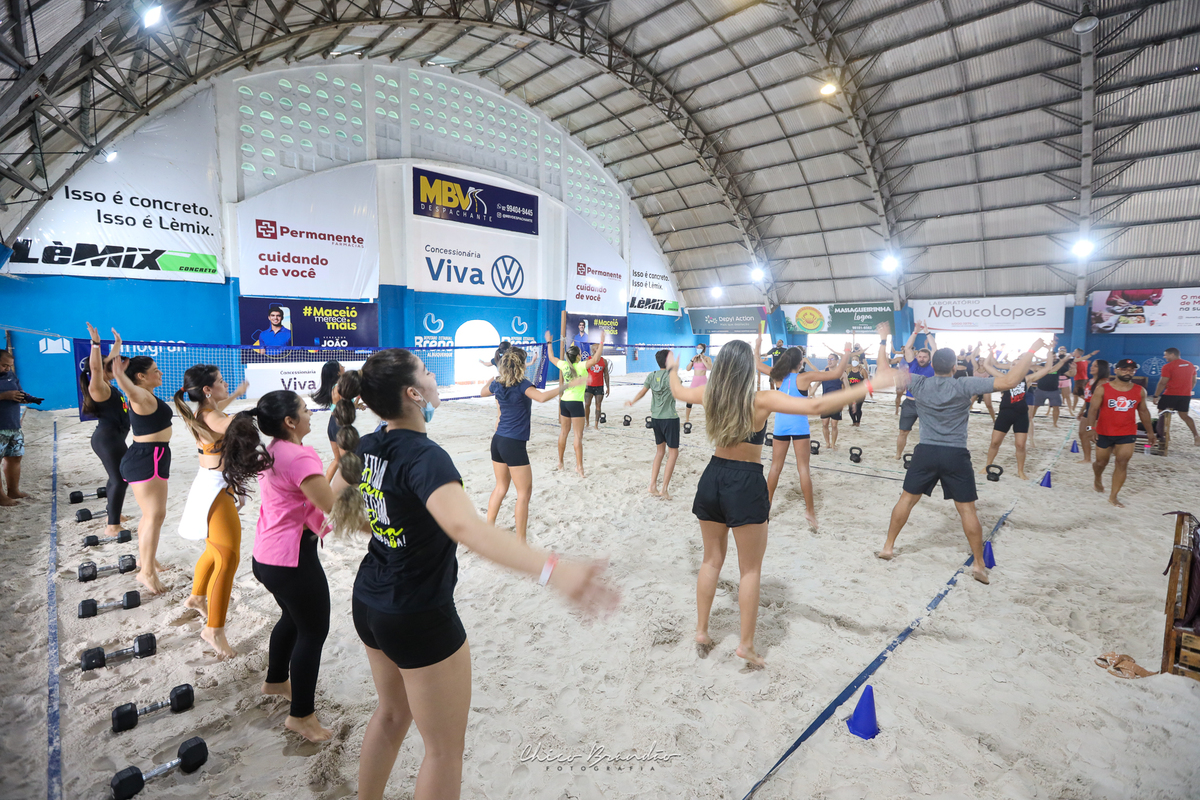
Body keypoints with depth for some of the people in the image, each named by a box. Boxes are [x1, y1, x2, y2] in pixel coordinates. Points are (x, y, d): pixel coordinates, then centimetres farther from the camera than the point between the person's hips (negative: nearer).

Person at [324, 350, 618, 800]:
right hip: (420, 621, -8)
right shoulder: (424, 457, -29)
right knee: (444, 749, 12)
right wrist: (552, 571, -57)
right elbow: (465, 528, -46)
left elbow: (337, 502, 16)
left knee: (392, 714, 30)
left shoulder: (365, 448, -3)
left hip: (369, 606, 9)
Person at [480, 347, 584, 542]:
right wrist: (568, 385, -33)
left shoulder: (498, 384, 5)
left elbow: (482, 392, 28)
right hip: (514, 445, -7)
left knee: (501, 486, 21)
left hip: (498, 440, 7)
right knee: (524, 492, 2)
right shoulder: (522, 384, -15)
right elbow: (542, 397, -35)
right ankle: (520, 543, 5)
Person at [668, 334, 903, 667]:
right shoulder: (761, 401, -15)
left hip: (713, 477, 5)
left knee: (712, 560, 19)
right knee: (750, 570, 10)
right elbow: (815, 406, -23)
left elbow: (678, 391, 19)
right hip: (746, 484, -5)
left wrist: (672, 369, 40)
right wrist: (870, 385, -19)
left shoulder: (709, 395, -1)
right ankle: (746, 645, 18)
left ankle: (701, 632, 28)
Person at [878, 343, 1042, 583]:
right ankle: (979, 564, 15)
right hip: (955, 455, -2)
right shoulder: (965, 386, -10)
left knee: (907, 499, 13)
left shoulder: (919, 384, -4)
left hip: (926, 452, 2)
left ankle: (888, 547, 19)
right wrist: (1032, 350, -4)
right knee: (967, 509, 8)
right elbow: (1010, 381, -13)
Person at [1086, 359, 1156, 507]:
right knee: (1101, 462, 10)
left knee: (1122, 464, -5)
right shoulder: (1102, 389, -8)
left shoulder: (1139, 391, 3)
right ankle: (1098, 480, 43)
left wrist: (1150, 431, 15)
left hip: (1127, 434, 2)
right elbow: (1093, 409, -12)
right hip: (1104, 433, -2)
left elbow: (1143, 411, 13)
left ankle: (1113, 496, 4)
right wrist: (1091, 428, -23)